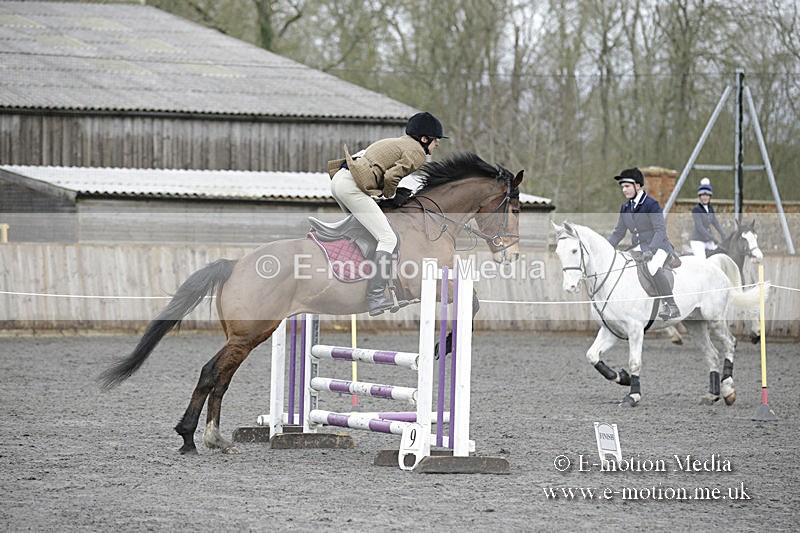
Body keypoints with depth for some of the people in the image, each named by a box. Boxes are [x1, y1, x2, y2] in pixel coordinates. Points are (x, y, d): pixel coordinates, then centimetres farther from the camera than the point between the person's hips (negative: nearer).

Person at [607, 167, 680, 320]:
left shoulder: (651, 204, -12)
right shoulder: (625, 208, 10)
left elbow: (660, 230, -19)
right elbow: (619, 232, 17)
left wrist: (650, 250, -33)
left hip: (657, 246, -8)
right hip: (638, 248, 8)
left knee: (654, 267, -36)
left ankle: (671, 306, -32)